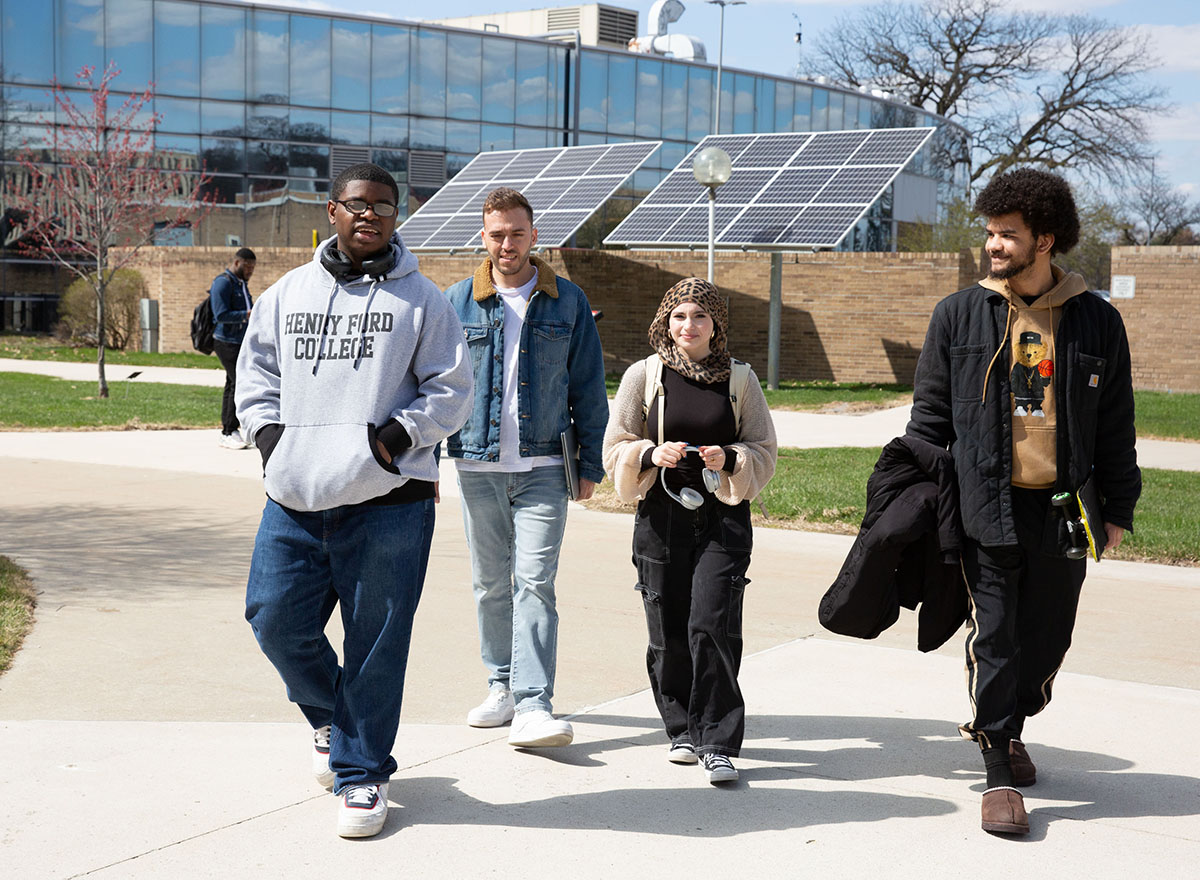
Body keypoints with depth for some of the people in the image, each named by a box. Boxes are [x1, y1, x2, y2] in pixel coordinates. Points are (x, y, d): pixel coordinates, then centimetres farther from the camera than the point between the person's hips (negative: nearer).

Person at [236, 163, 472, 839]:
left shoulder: (421, 298, 4)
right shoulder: (288, 293, 14)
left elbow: (452, 391, 3)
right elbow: (256, 370, 22)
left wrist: (400, 434, -11)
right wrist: (269, 431, 5)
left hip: (388, 502, -3)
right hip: (294, 502, 4)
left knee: (375, 645, 1)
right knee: (276, 618, 4)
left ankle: (361, 772, 16)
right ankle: (331, 714, 33)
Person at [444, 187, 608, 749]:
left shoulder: (567, 302, 5)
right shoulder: (457, 302, 6)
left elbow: (588, 388, 9)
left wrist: (590, 465, 6)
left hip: (543, 467, -2)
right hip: (477, 465, 2)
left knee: (535, 583, -10)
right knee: (490, 584, 10)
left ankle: (532, 707, -12)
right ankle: (502, 686, 25)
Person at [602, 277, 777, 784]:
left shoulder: (740, 379, 8)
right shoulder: (644, 376, 6)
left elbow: (764, 452, 10)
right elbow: (615, 448, 7)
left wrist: (730, 459, -11)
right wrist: (652, 454, -13)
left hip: (723, 519, -1)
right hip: (661, 518, 1)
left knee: (713, 624, -12)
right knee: (668, 633, 4)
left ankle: (718, 743, -4)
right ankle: (683, 729, 24)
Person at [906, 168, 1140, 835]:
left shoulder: (1097, 322, 5)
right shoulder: (959, 315, 3)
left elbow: (1115, 428, 10)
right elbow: (930, 414, 8)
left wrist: (1119, 510, 9)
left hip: (1064, 507, 2)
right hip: (987, 505, -1)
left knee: (1049, 635, 10)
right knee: (995, 636, -2)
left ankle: (1013, 726, 37)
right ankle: (1000, 774, 7)